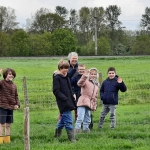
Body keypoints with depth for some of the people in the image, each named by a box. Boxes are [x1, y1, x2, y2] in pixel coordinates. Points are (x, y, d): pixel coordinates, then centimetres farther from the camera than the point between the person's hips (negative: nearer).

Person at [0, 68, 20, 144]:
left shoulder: (14, 85, 11)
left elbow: (16, 96, 18)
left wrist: (17, 104, 1)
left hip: (11, 107, 6)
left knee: (8, 125, 12)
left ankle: (7, 140, 20)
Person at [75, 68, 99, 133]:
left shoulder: (96, 85, 19)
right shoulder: (86, 81, -4)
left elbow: (95, 97, 23)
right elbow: (80, 83, -27)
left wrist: (94, 105, 19)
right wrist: (84, 77, -42)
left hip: (90, 104, 7)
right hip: (83, 102, -7)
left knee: (87, 119, 13)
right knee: (80, 117, -15)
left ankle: (85, 129, 23)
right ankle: (77, 129, -12)